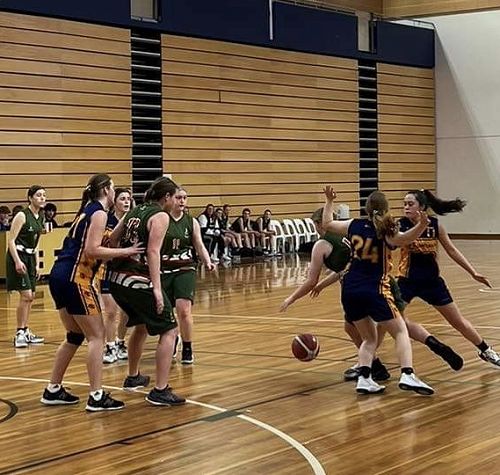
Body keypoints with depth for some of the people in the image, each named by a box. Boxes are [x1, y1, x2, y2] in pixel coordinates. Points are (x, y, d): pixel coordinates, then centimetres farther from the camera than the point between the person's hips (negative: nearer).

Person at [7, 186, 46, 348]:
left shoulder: (40, 217, 10)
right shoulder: (22, 216, -13)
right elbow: (11, 240, -16)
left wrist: (37, 264, 15)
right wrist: (18, 261, -23)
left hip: (30, 258, 8)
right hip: (18, 256, -8)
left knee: (31, 296, 10)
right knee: (26, 295, -13)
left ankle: (25, 332, 19)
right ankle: (19, 333, -6)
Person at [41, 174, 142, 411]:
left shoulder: (86, 211, 21)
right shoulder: (99, 212, -7)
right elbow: (92, 250, -17)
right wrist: (125, 252, -14)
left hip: (60, 276, 9)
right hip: (74, 278, -9)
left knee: (75, 335, 18)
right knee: (96, 336, -4)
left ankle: (53, 390, 22)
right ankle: (97, 397, -6)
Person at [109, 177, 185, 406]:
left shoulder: (135, 211, 16)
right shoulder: (160, 216, -6)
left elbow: (111, 240, 14)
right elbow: (153, 251, -17)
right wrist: (156, 289, -22)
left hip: (117, 281, 9)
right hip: (139, 281, -8)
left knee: (141, 325, 30)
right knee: (169, 330, 0)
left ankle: (133, 377, 43)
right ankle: (160, 391, -5)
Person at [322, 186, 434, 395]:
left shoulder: (354, 225, 6)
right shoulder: (384, 231, -6)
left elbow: (327, 224, 22)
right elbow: (403, 239, -29)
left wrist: (329, 201, 35)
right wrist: (421, 226, -45)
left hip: (350, 290, 5)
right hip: (374, 291, -5)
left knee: (369, 338, 18)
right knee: (400, 331, 5)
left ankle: (364, 378, -3)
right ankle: (407, 375, -15)